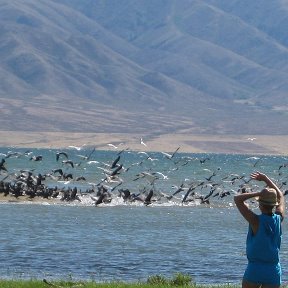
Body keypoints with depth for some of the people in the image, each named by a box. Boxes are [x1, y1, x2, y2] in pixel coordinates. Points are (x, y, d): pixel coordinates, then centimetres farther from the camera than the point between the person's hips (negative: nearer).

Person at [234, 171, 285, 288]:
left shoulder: (256, 221, -13)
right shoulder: (279, 219, 0)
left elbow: (237, 199, -11)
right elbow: (280, 196, 18)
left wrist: (258, 193, -11)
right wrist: (265, 178, 24)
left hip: (254, 268, -4)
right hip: (274, 270, 4)